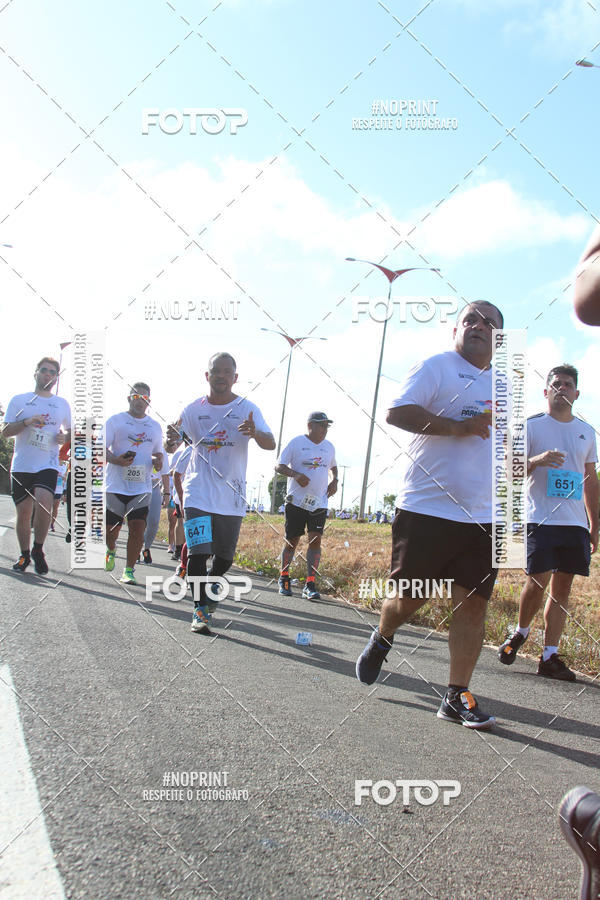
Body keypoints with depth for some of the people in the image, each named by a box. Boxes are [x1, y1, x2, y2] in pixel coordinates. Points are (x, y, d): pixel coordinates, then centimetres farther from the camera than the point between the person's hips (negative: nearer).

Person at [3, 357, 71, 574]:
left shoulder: (62, 404, 12)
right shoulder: (19, 400, 8)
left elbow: (71, 431, 23)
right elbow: (6, 431, 3)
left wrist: (65, 437, -1)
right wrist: (26, 422, -14)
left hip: (48, 465, 0)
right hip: (21, 465, 0)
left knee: (44, 503, -23)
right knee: (23, 512, 3)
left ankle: (38, 550, -4)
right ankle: (24, 555, 22)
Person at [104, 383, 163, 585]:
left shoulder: (155, 426, 15)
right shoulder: (115, 421, 3)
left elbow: (158, 452, 25)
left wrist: (158, 460, 1)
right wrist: (116, 460, -22)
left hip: (142, 487, 2)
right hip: (116, 485, -2)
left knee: (138, 528, -10)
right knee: (110, 530, 5)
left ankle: (129, 570, 3)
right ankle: (110, 551, 40)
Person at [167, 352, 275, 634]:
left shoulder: (247, 409, -1)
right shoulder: (194, 409, 2)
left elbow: (270, 444, -11)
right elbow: (172, 446, 7)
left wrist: (256, 433, -35)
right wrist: (173, 440, -18)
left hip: (232, 496, 1)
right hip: (198, 492, -1)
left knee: (224, 556, 10)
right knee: (199, 551, -13)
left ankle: (209, 587, 39)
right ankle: (200, 609, -1)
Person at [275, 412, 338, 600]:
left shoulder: (329, 447, 12)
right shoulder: (296, 442, -3)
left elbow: (333, 466, 30)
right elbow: (279, 466, -3)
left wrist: (334, 480, 9)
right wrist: (295, 474, -21)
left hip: (319, 502, 3)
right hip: (296, 501, -3)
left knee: (315, 540, -9)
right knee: (291, 541, 4)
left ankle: (310, 585, -7)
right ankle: (284, 579, 24)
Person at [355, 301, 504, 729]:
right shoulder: (436, 367, -1)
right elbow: (397, 412, -14)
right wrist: (458, 426, -19)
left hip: (483, 517, 5)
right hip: (427, 509, -5)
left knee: (473, 602, 0)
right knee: (409, 598, 4)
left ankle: (457, 696, 8)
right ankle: (382, 640, 36)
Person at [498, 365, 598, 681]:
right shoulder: (531, 426, 3)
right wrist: (537, 460, -21)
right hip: (540, 518, -4)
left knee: (563, 585, 2)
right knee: (538, 580, -10)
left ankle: (549, 657, 6)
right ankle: (520, 631, 18)